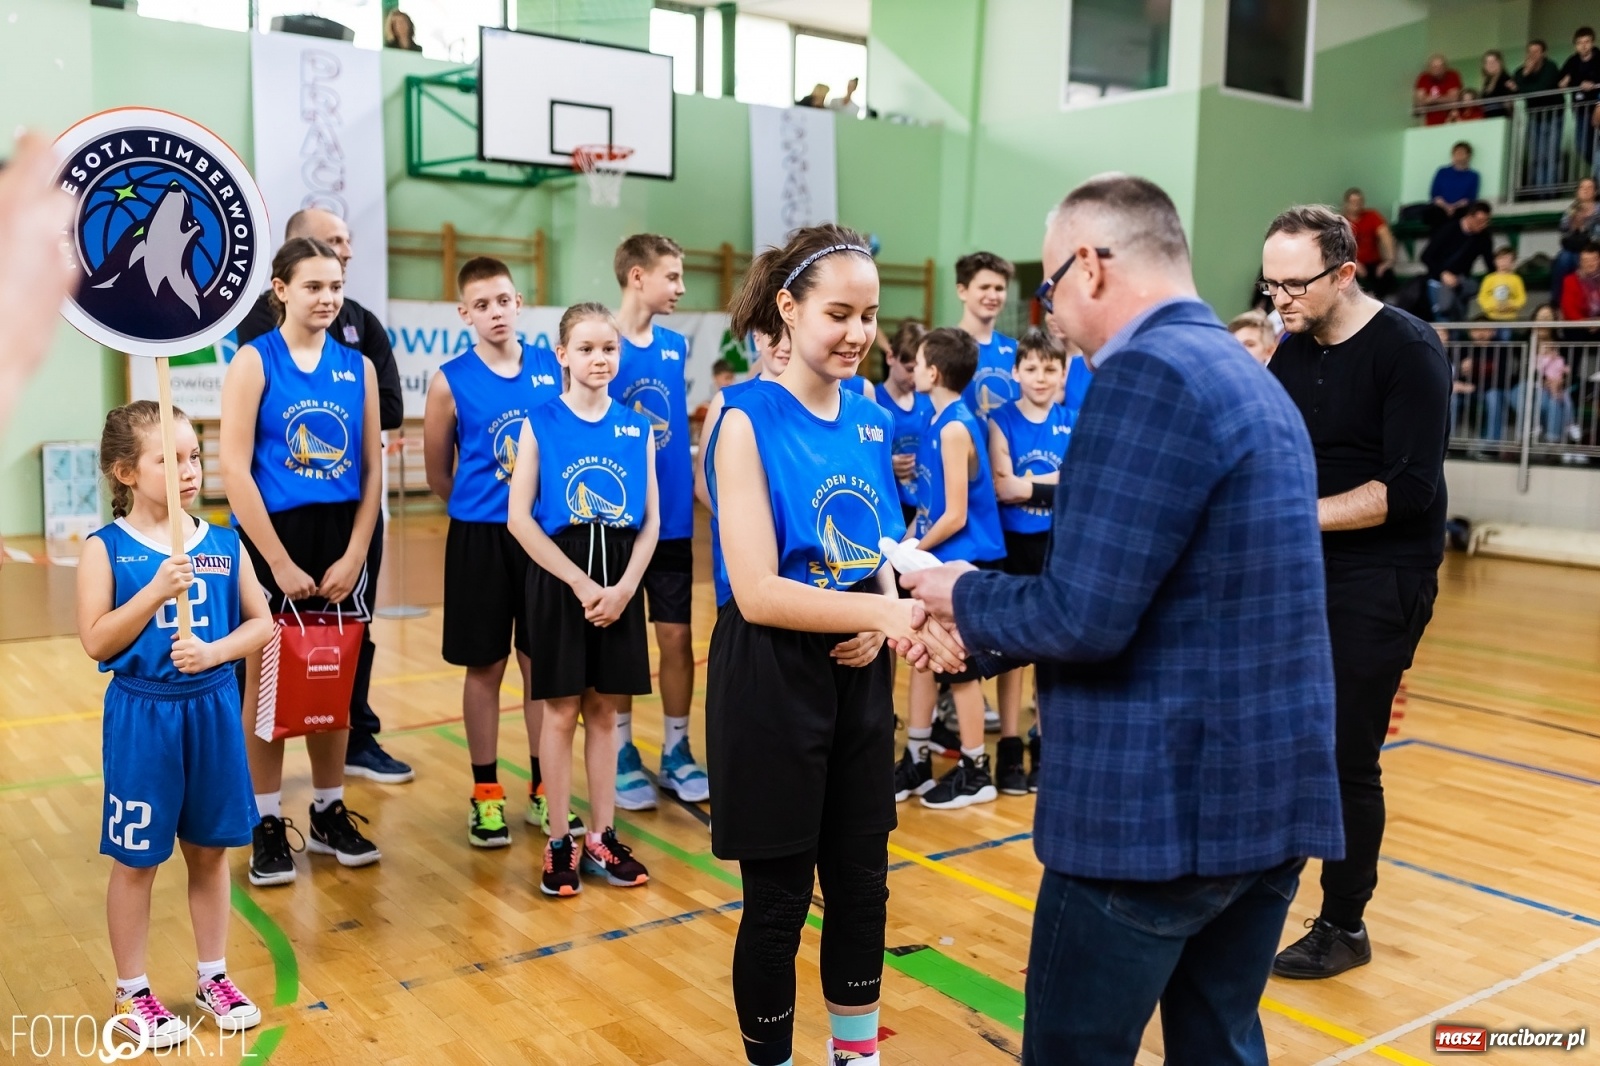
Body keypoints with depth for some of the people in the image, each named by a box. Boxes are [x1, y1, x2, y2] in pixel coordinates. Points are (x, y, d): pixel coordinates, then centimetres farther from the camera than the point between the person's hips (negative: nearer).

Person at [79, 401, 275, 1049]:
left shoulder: (223, 544, 1)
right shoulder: (106, 548, -8)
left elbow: (261, 622, 3)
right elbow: (96, 642, -13)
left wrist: (212, 652, -14)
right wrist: (155, 590, -24)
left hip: (212, 711, 3)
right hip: (141, 717, -3)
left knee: (210, 850, 14)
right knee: (136, 859, 9)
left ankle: (213, 977, 31)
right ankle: (131, 994, 26)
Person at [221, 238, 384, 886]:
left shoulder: (357, 366, 6)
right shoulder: (255, 361, -5)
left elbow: (371, 470, 6)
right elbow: (235, 472, -11)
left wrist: (354, 555, -4)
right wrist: (280, 562, -14)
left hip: (342, 543, 3)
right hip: (272, 541, -3)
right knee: (267, 682, 6)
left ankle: (329, 813, 25)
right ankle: (267, 825, 19)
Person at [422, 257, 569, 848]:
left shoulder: (552, 367, 1)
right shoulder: (451, 381, -4)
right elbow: (437, 474, 5)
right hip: (480, 538, -2)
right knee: (486, 667, 7)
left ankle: (541, 789, 23)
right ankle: (486, 793, 21)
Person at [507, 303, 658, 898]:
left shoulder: (638, 429, 4)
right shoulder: (540, 423, -3)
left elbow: (651, 520, 3)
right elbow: (519, 519, -9)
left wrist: (624, 586, -11)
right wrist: (581, 583, -15)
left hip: (620, 583, 3)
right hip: (559, 576, -2)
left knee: (604, 710, 10)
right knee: (561, 711, 4)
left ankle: (603, 839, 21)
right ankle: (559, 844, 16)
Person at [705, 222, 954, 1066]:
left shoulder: (870, 420, 4)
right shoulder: (747, 419, -14)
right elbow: (756, 592, -21)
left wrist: (881, 621, -6)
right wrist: (889, 612, -26)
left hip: (858, 678, 6)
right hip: (773, 681, -6)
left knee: (862, 883, 16)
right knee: (779, 897, 8)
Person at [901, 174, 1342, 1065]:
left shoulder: (1149, 372, -17)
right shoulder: (1252, 378, 13)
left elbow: (1086, 616, -22)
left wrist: (967, 597, -3)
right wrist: (985, 640, 20)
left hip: (1156, 803, -9)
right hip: (1272, 791, 9)